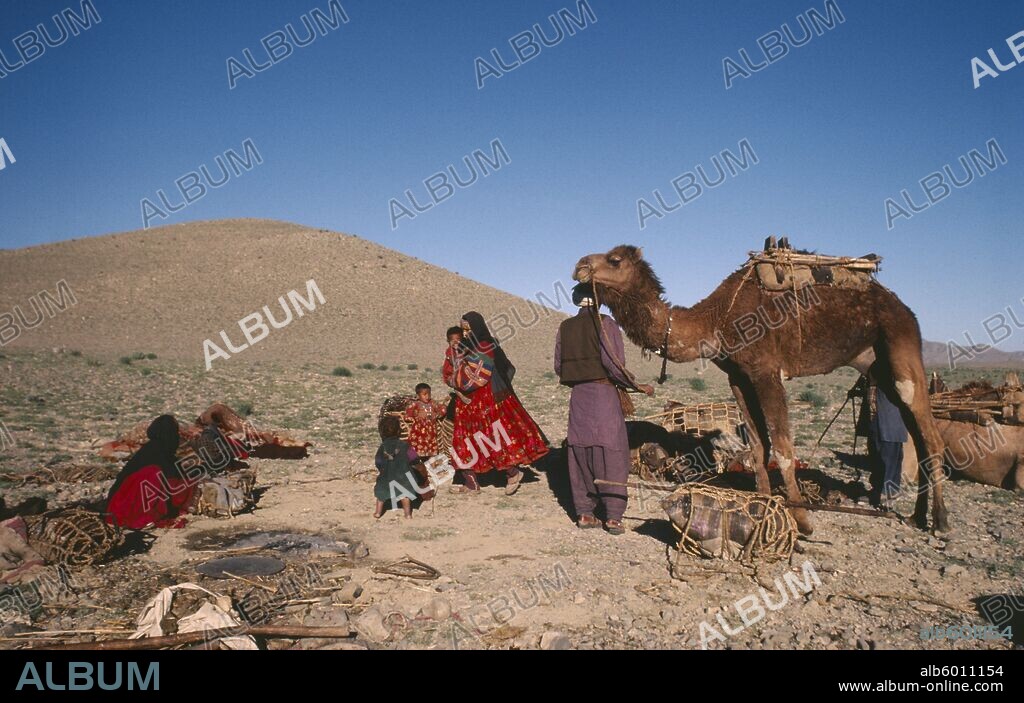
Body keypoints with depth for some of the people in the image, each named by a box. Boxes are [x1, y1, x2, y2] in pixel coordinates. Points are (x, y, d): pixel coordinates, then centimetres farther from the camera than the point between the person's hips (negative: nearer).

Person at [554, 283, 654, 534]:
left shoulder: (565, 327, 7)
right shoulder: (605, 323, -8)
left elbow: (558, 365, 10)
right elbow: (614, 363, -14)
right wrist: (638, 387, -2)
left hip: (578, 395, 5)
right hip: (604, 393, -5)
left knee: (580, 453, 9)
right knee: (610, 454, 0)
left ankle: (584, 513, 13)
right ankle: (613, 516, 1)